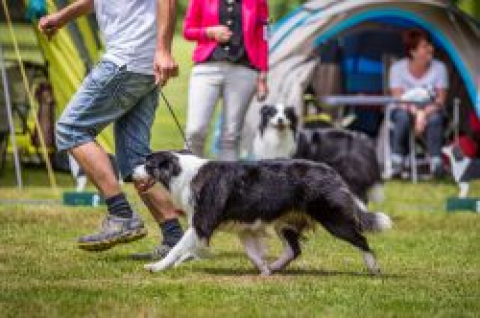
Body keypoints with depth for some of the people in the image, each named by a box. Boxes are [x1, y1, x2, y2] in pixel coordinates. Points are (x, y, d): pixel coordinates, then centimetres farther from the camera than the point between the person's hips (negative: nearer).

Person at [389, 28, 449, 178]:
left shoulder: (439, 68, -10)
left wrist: (425, 113, -30)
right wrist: (416, 113, -32)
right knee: (403, 116, -37)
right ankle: (396, 162, -34)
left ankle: (436, 162, -38)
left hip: (430, 111, 0)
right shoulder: (397, 68, -11)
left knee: (435, 118, -36)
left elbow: (440, 101, -11)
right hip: (406, 111, 0)